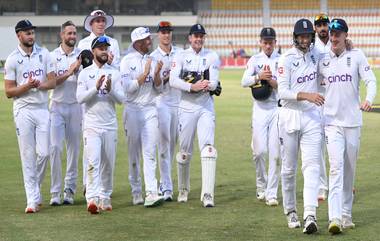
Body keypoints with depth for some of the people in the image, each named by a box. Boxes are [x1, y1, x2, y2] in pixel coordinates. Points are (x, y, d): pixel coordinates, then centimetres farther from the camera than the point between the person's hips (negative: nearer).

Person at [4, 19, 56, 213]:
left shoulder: (44, 54, 6)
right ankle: (33, 199, -1)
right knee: (28, 156, -4)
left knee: (43, 153, -1)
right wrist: (27, 86, -21)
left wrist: (39, 85, -16)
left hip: (42, 109, 3)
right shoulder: (12, 60, -3)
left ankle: (35, 190, 21)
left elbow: (52, 82, 5)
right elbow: (8, 91, -4)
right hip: (23, 111, -3)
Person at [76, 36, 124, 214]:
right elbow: (80, 98, -7)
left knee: (108, 164, 8)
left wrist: (110, 89, -17)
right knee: (93, 161, -15)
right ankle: (92, 199, -23)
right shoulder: (85, 73, 3)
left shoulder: (114, 73, 8)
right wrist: (96, 87, -20)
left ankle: (105, 198, 19)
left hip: (110, 125, 3)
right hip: (91, 124, -3)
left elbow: (121, 99, 2)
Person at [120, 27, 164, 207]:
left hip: (150, 110, 3)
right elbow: (128, 87, -12)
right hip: (133, 110, -3)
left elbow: (158, 89, 11)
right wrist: (145, 74, -15)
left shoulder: (152, 61, 11)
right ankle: (136, 192, 14)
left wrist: (157, 73, -6)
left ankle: (151, 194, -15)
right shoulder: (127, 61, -3)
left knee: (150, 152, -7)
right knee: (134, 153, 5)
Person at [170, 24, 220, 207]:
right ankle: (183, 190, 27)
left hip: (206, 108, 0)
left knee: (208, 148, -13)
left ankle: (208, 195, -18)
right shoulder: (181, 57, 3)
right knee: (185, 151, 7)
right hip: (187, 107, 0)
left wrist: (208, 85, -29)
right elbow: (173, 80, -12)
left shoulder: (212, 57, 6)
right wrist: (192, 86, -27)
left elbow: (214, 82, -5)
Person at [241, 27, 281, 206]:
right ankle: (261, 186, 19)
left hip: (278, 109, -1)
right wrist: (259, 77, -23)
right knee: (259, 151, -3)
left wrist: (270, 80, -18)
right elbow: (244, 82, -6)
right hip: (260, 109, 1)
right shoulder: (255, 60, 8)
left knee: (275, 152, -4)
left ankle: (271, 193, 0)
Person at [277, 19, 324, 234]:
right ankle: (291, 212, 22)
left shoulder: (316, 55, 7)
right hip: (290, 115, -3)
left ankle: (310, 216, -19)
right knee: (289, 168, 7)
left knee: (312, 165, -10)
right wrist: (306, 95, -28)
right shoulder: (287, 59, -8)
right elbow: (283, 92, -17)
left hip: (312, 116, 3)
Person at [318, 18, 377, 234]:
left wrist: (369, 99, -24)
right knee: (336, 166, -14)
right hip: (332, 121, 0)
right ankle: (335, 218, -23)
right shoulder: (323, 60, 6)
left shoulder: (356, 56, 0)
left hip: (353, 120, 0)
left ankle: (346, 215, 19)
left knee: (350, 169, 7)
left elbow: (370, 80, -6)